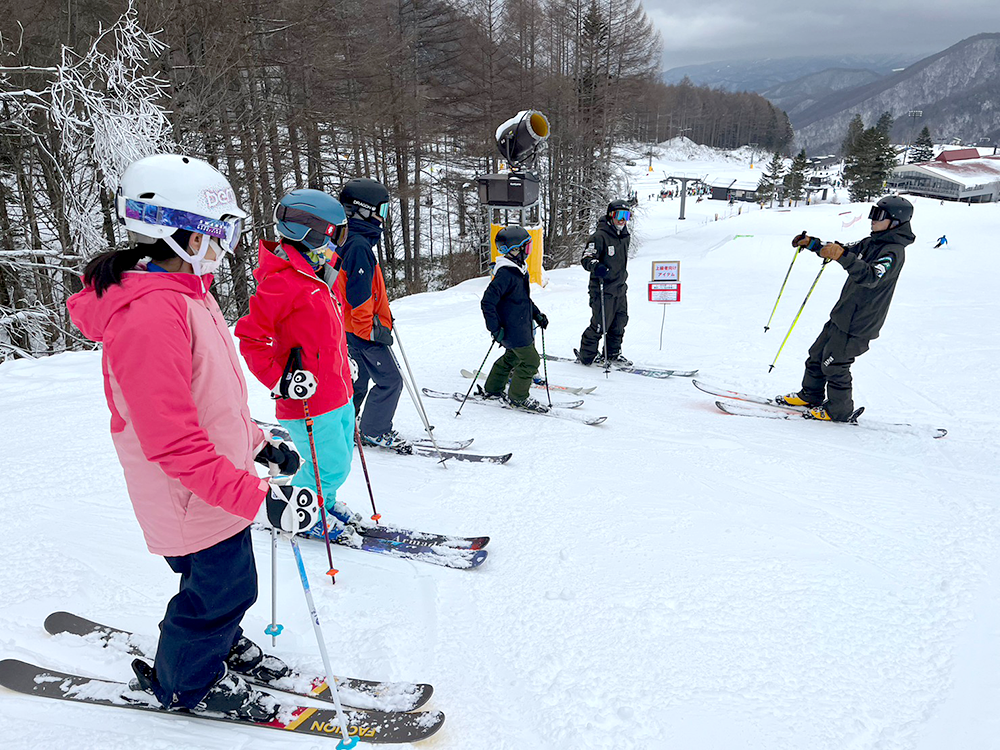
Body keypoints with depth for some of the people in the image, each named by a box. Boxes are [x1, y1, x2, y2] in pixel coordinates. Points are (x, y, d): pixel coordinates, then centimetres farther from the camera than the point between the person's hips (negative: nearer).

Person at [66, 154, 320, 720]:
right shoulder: (149, 317, -29)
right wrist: (258, 497, -31)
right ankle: (184, 682, 39)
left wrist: (259, 444, 13)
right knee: (223, 587, 12)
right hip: (192, 502, -9)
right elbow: (172, 443, -31)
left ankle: (219, 644, 53)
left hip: (218, 484, 9)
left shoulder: (188, 292, 5)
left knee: (226, 581, 26)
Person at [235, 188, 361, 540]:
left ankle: (324, 502, 43)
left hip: (338, 395, 9)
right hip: (309, 403, -9)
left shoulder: (321, 277, 12)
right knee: (330, 466, 2)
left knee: (339, 460, 20)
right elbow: (250, 337, -18)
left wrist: (344, 363, 26)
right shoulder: (280, 282, -19)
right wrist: (280, 381, -22)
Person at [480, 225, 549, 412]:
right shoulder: (505, 273, -24)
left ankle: (492, 390, 35)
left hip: (522, 326, 10)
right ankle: (518, 397, 15)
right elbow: (487, 302, -26)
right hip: (513, 329, -10)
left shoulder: (519, 269, 8)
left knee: (513, 357, 21)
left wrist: (537, 314, 17)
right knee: (530, 361, -2)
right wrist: (495, 329, -24)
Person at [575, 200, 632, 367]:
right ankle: (585, 356, 9)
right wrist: (596, 266, -38)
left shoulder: (625, 236, 13)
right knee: (600, 325, -6)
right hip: (603, 290, -8)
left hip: (620, 290, 8)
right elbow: (586, 258, -18)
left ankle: (612, 354, 28)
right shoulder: (600, 236, -13)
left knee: (620, 323, 12)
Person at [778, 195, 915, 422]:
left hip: (858, 324, -9)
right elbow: (840, 250, 18)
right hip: (843, 315, 9)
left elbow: (871, 277, -37)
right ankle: (810, 395, 33)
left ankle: (839, 409, 17)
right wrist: (810, 243, 7)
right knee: (817, 354, 17)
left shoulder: (894, 251, -20)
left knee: (834, 364, 0)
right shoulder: (871, 243, 9)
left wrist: (843, 256, -49)